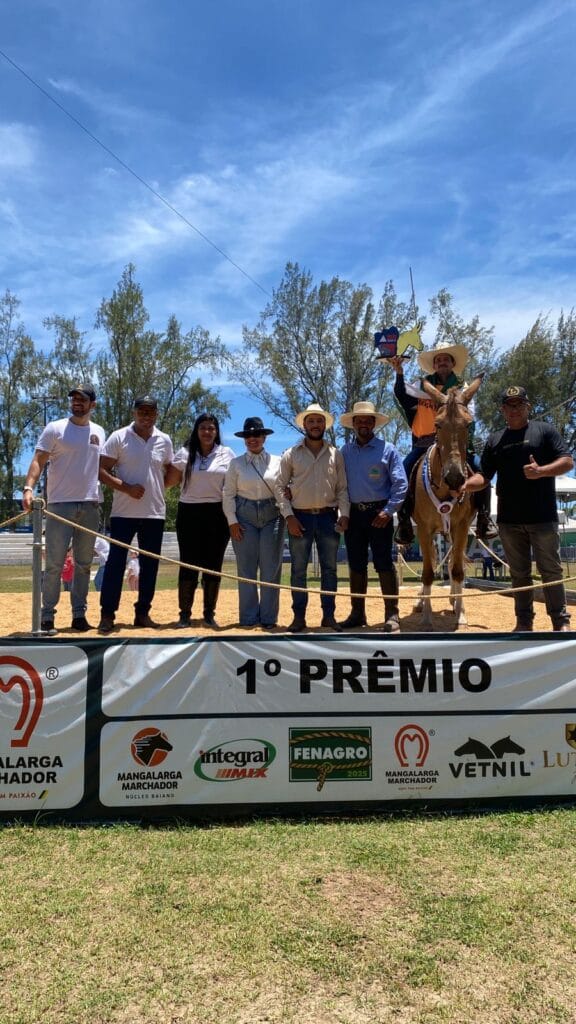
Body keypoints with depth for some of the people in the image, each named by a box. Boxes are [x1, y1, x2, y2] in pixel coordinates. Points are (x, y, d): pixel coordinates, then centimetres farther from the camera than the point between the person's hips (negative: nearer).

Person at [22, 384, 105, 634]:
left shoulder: (99, 433, 12)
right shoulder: (55, 428, 0)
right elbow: (38, 460, -8)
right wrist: (28, 488, -23)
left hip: (90, 506, 4)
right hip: (60, 504, -4)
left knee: (84, 564, 8)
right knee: (54, 563, -4)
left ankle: (79, 614, 16)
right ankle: (47, 616, 3)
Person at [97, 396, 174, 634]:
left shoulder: (164, 441, 8)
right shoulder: (119, 437, -2)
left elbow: (171, 473, 19)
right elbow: (102, 470, -5)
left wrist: (156, 488, 1)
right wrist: (126, 487, -18)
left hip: (155, 513, 4)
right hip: (124, 512, -3)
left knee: (150, 565, 8)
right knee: (115, 562, -4)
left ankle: (142, 612, 19)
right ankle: (107, 614, 3)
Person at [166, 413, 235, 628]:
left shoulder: (227, 454, 6)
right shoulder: (184, 453, 6)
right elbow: (170, 481, 6)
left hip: (217, 514, 0)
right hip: (189, 513, 0)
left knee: (213, 564, 5)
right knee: (189, 564, 0)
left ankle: (209, 613, 14)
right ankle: (185, 613, 8)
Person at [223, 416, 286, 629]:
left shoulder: (276, 462, 6)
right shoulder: (236, 463, 7)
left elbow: (282, 492, 2)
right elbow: (228, 494, 4)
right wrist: (232, 521, -4)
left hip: (271, 516, 0)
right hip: (245, 517, 0)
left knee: (271, 570, 1)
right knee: (246, 570, 2)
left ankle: (268, 618, 10)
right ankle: (248, 618, 10)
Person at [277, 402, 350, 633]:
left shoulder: (335, 454, 7)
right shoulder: (291, 454, 2)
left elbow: (342, 488, 7)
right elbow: (280, 487, 1)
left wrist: (343, 514, -5)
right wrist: (289, 516, -8)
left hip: (328, 517, 1)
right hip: (300, 517, -1)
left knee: (329, 568, 6)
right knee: (298, 570, 3)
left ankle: (329, 615, 15)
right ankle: (299, 616, 12)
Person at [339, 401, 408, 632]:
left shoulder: (387, 449, -2)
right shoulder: (345, 451, 8)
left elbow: (400, 484, -5)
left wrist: (388, 511, -13)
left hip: (379, 513, -4)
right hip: (353, 513, 4)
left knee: (384, 563, -3)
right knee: (356, 564, 10)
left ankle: (392, 615, 3)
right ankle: (357, 613, 19)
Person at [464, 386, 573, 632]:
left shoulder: (545, 431, 3)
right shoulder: (495, 439, 13)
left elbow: (567, 462, -3)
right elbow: (484, 476, 11)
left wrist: (540, 471, -21)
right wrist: (466, 484, -11)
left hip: (543, 517, -3)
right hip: (509, 520, 4)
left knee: (551, 571, 2)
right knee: (519, 573, 11)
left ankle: (561, 621, 12)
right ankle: (524, 622, 19)